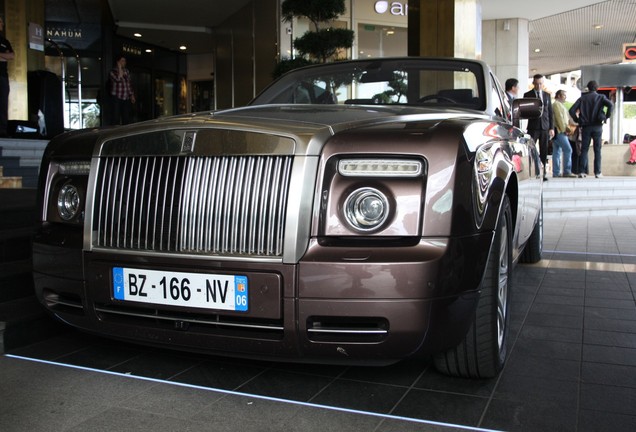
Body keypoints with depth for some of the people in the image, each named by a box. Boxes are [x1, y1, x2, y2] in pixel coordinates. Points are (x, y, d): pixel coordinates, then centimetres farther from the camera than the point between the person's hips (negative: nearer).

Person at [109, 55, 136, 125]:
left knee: (127, 118, 2)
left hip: (126, 98, 5)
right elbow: (118, 79, -20)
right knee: (116, 118, -6)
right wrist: (120, 68, -10)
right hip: (116, 98, -5)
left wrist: (132, 95, 13)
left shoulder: (127, 71, 15)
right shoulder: (113, 71, -2)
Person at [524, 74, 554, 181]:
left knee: (544, 152, 3)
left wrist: (552, 128, 7)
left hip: (545, 127, 3)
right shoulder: (527, 95, 4)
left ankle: (542, 174, 7)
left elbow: (550, 112, 13)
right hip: (533, 127, -3)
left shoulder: (547, 95, 14)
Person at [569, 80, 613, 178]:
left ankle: (581, 171, -4)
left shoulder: (582, 98, 6)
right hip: (597, 126, -1)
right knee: (597, 150, 3)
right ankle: (597, 172, 1)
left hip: (585, 127, 1)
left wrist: (578, 120, 7)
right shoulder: (601, 97, 3)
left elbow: (572, 110, -3)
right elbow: (610, 105, -15)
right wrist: (606, 117, -5)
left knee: (584, 149, 4)